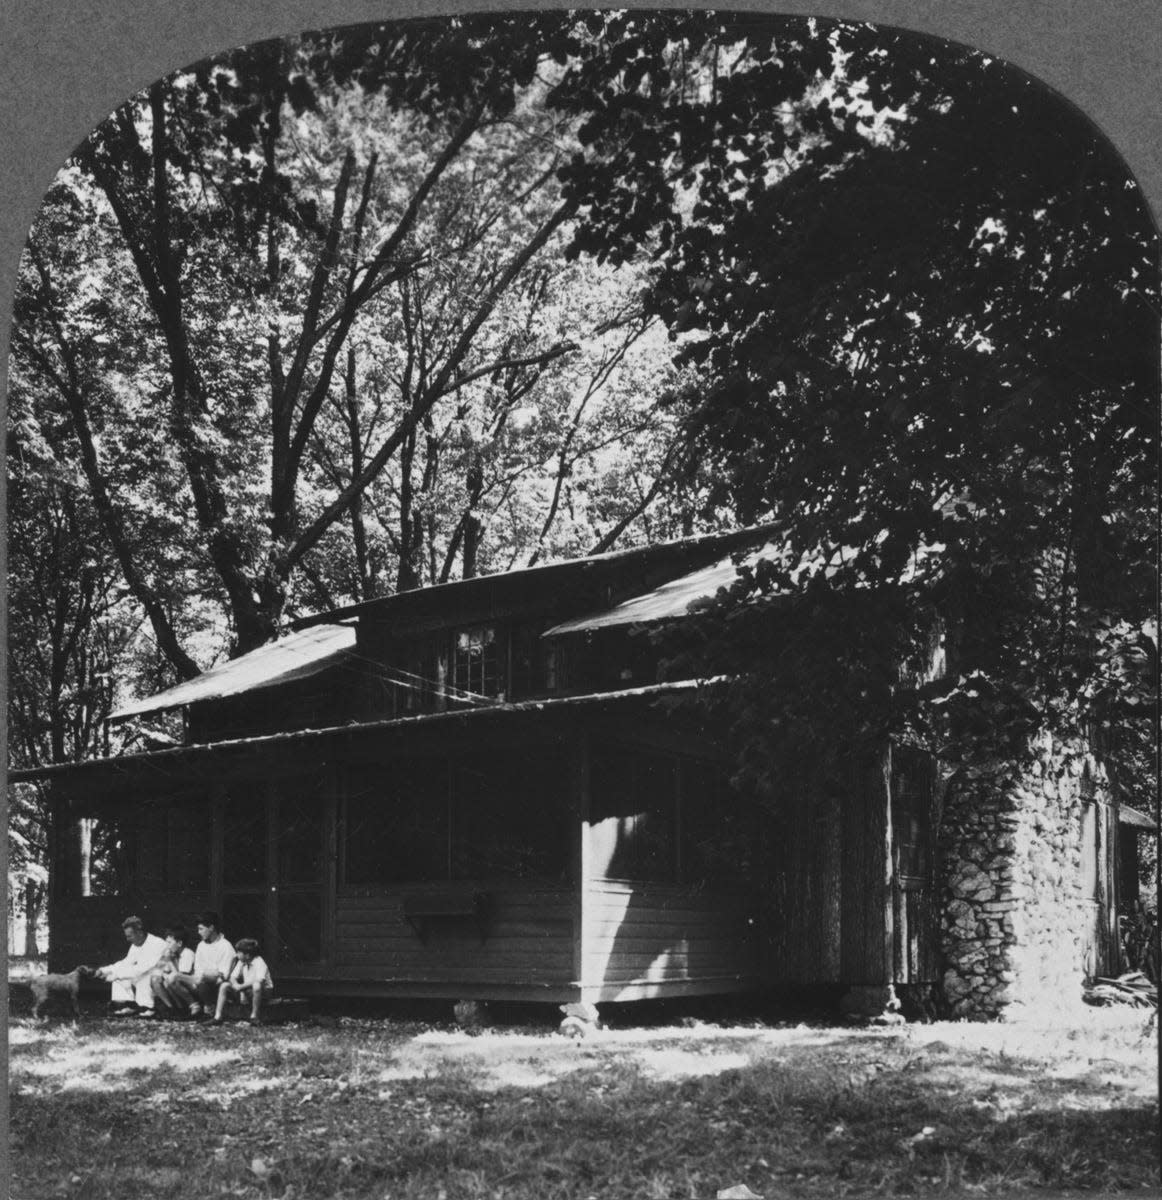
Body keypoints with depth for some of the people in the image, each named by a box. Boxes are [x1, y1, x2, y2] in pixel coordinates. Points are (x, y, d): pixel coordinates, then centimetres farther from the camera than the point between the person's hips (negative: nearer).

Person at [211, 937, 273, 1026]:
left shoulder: (259, 962, -18)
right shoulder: (241, 962, 4)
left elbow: (259, 981, -32)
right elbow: (233, 978, 0)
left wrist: (241, 987, -29)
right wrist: (240, 991, -18)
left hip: (263, 992, -7)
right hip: (245, 990, 7)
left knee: (256, 986, -41)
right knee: (224, 985, -8)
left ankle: (254, 1017, -25)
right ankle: (217, 1017, -10)